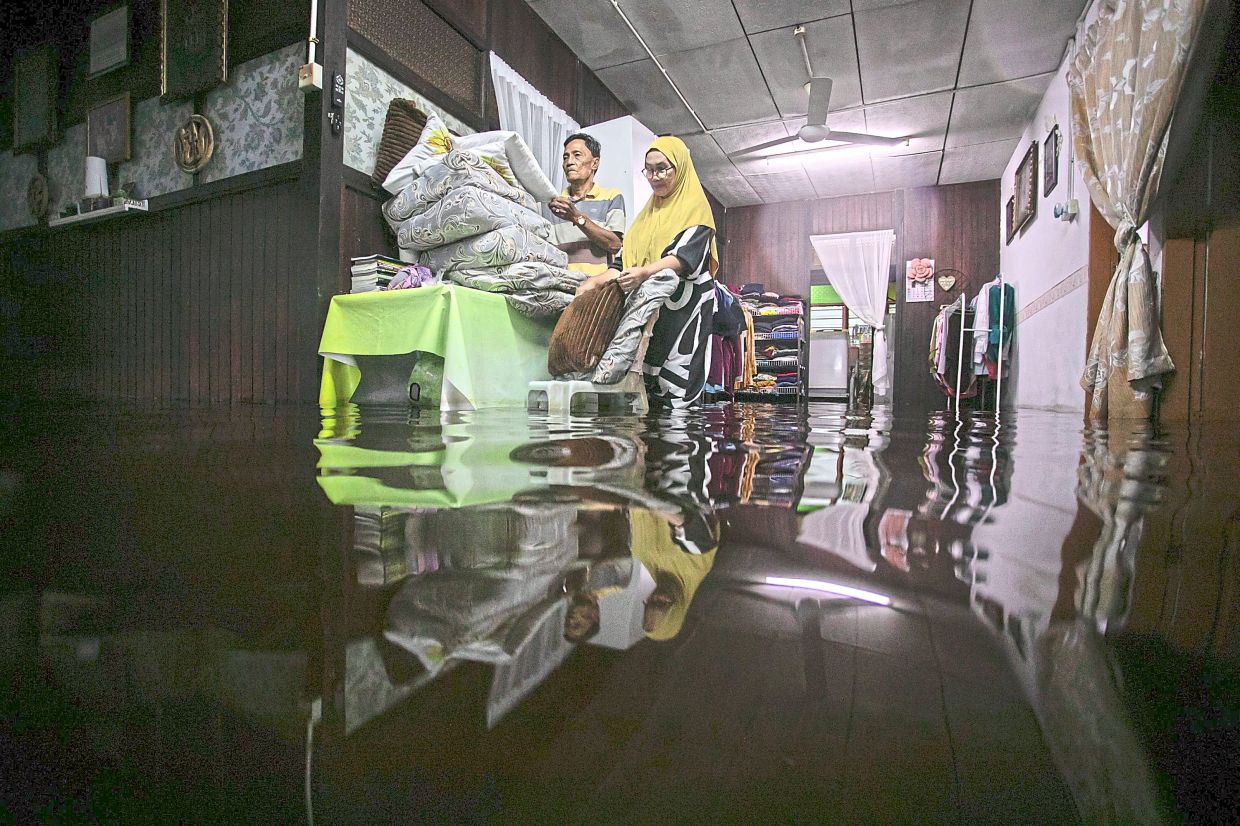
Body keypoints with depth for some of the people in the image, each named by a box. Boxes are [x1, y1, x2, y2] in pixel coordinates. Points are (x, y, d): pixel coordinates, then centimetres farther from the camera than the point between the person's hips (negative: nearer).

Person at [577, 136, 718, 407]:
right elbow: (627, 256, 18)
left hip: (681, 305, -6)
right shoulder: (649, 211, 25)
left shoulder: (694, 206, 3)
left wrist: (644, 273, -31)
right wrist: (596, 280, 2)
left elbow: (685, 256, -14)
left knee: (675, 381, -13)